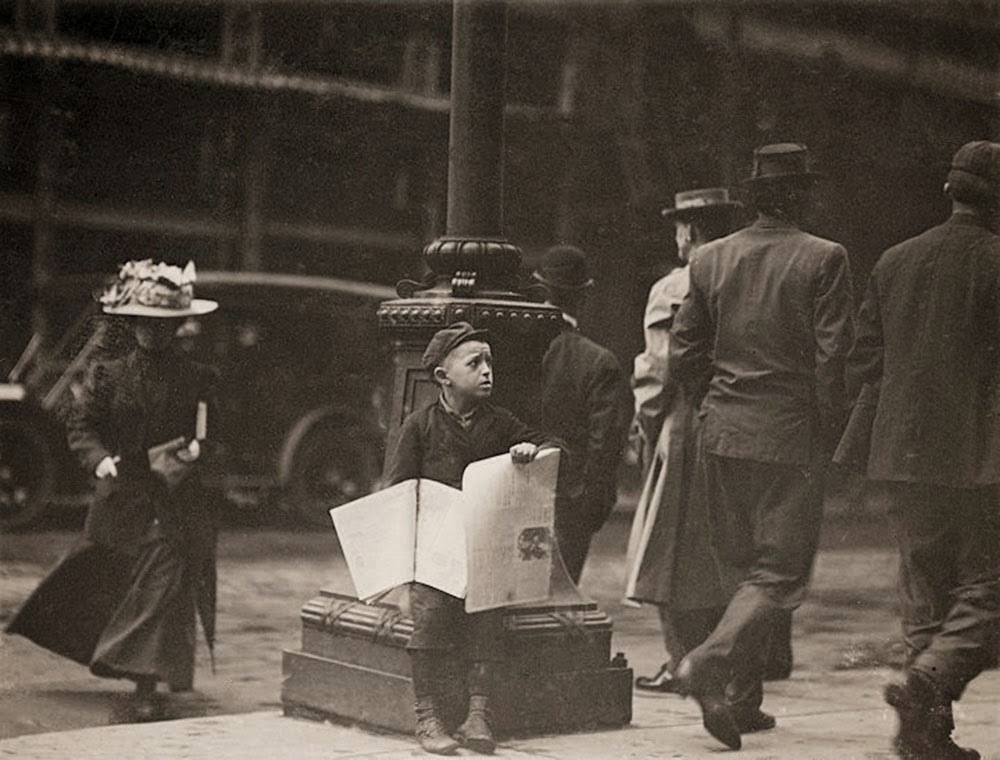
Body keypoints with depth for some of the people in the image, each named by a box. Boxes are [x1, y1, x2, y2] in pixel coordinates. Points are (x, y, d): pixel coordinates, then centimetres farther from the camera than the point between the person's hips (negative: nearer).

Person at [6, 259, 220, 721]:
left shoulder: (196, 380, 4)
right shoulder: (107, 375, 5)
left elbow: (211, 438, 7)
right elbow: (81, 428, 2)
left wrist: (195, 451, -16)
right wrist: (102, 460, -16)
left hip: (175, 500, -1)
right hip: (122, 498, 1)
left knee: (163, 585, -10)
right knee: (108, 587, 9)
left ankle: (146, 687, -7)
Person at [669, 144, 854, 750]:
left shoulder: (712, 258, 6)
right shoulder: (824, 259, -8)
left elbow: (683, 354, 7)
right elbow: (831, 358, -12)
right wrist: (829, 438, -2)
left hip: (723, 433, 5)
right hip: (791, 438, -5)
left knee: (747, 565, 17)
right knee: (781, 572, 0)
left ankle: (745, 690, 19)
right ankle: (710, 661, -21)